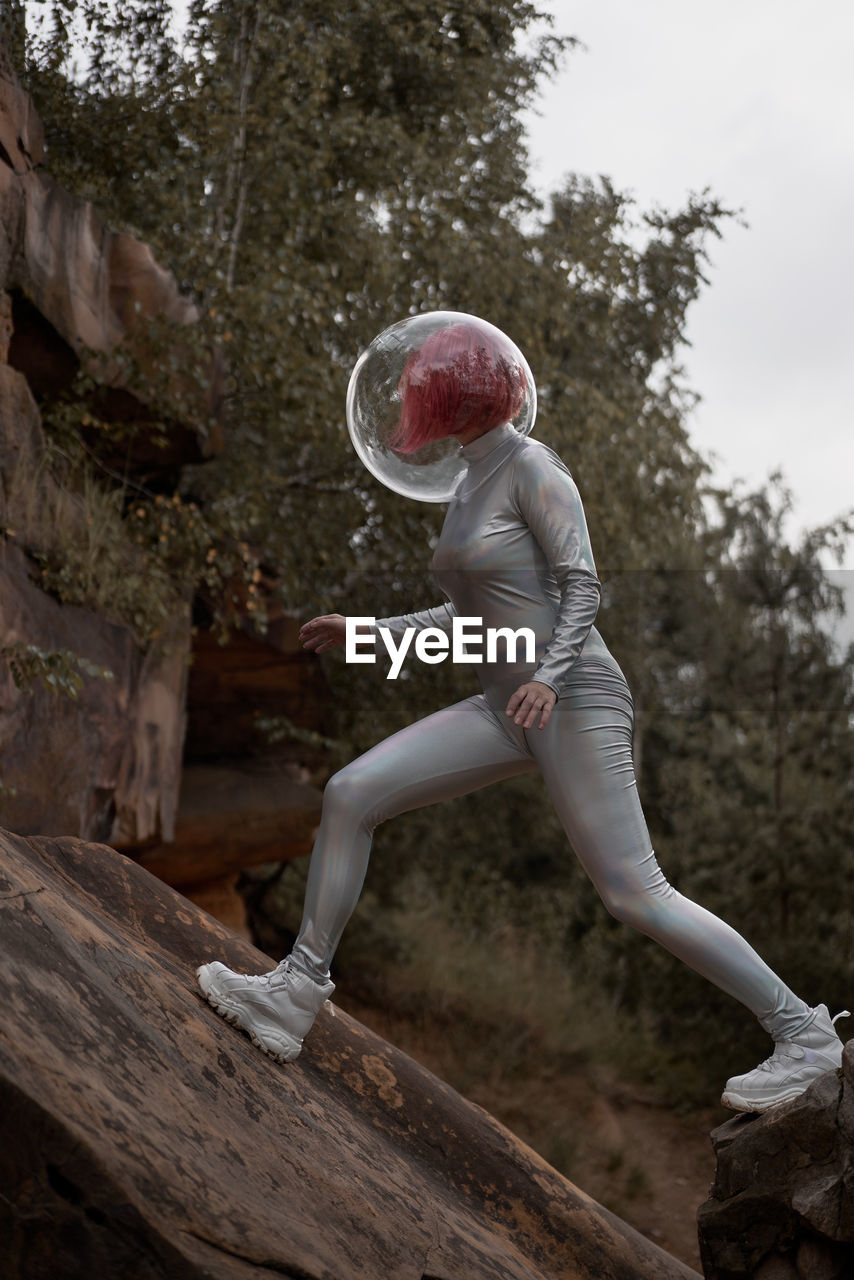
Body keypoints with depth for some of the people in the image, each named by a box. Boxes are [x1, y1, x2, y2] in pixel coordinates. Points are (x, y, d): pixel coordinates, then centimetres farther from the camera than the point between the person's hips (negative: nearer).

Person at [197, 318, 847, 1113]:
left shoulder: (534, 467, -8)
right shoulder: (474, 486, 17)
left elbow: (583, 585, -14)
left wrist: (549, 676, -31)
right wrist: (365, 632, 24)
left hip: (575, 703, -8)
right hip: (508, 708, 8)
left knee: (635, 897, -12)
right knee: (349, 795, -5)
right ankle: (296, 994, -2)